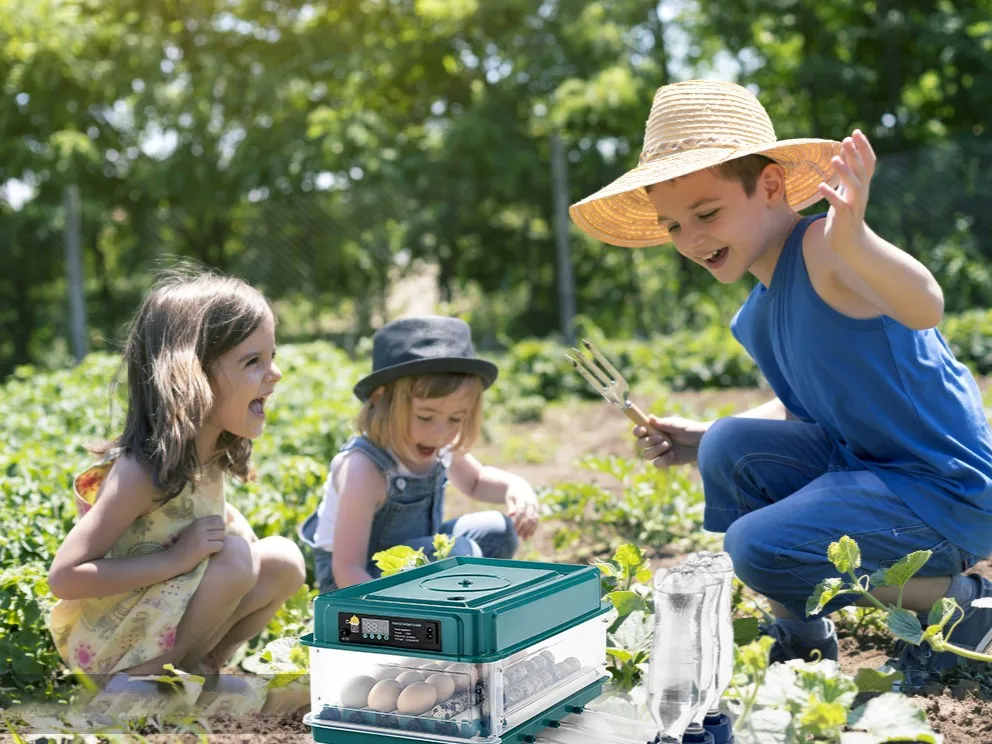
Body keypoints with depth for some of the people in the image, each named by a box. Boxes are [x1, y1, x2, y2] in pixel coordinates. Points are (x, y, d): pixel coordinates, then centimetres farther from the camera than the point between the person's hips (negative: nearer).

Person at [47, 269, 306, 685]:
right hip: (105, 642, -8)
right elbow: (63, 577, -27)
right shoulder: (140, 470, -26)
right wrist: (175, 558, -31)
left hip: (161, 623, 8)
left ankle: (198, 665, 2)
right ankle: (139, 679, -11)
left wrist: (233, 522, -3)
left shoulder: (213, 453, -3)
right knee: (236, 559, -26)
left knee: (284, 560, -4)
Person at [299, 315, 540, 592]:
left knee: (498, 532, -1)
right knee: (458, 555, -27)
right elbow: (346, 569, -32)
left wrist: (515, 486, -6)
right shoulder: (364, 470, -32)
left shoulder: (439, 448, -8)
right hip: (354, 585, -8)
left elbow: (476, 481, 16)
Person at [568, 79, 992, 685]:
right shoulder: (757, 315, 7)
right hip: (865, 463, 9)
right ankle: (802, 638, 11)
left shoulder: (822, 250, -21)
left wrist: (852, 237, -60)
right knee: (732, 447, -3)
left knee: (759, 548, -20)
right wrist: (701, 442, 11)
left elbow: (925, 307, -41)